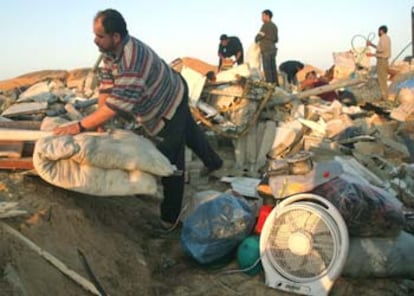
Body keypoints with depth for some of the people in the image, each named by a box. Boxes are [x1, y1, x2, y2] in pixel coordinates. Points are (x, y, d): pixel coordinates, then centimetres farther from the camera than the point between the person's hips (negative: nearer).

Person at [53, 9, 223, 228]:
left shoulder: (133, 61, -42)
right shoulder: (110, 51, -12)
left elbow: (118, 104, -42)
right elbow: (106, 86, -7)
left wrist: (80, 126, -38)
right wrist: (96, 122, -11)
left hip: (169, 108, -10)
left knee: (171, 165, -2)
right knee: (188, 131, 31)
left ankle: (170, 219, 11)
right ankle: (213, 162, 58)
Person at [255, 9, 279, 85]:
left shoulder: (266, 25, -12)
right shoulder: (274, 26, 16)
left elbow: (258, 36, -11)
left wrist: (256, 40, 10)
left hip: (266, 49, -8)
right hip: (273, 48, 9)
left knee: (267, 68, -7)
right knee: (273, 68, 9)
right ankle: (275, 84, 10)